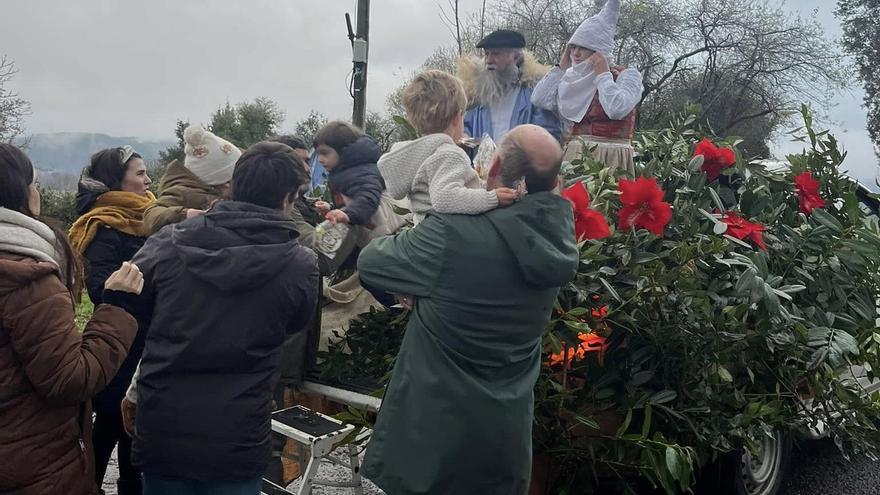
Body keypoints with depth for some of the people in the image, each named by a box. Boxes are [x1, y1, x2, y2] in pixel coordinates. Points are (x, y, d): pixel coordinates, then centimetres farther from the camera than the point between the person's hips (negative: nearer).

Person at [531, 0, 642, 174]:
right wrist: (562, 67, 6)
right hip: (573, 156, 4)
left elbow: (616, 110, -19)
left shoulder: (627, 75, 1)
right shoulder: (573, 79, 13)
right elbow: (539, 100, 1)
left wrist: (603, 74, -7)